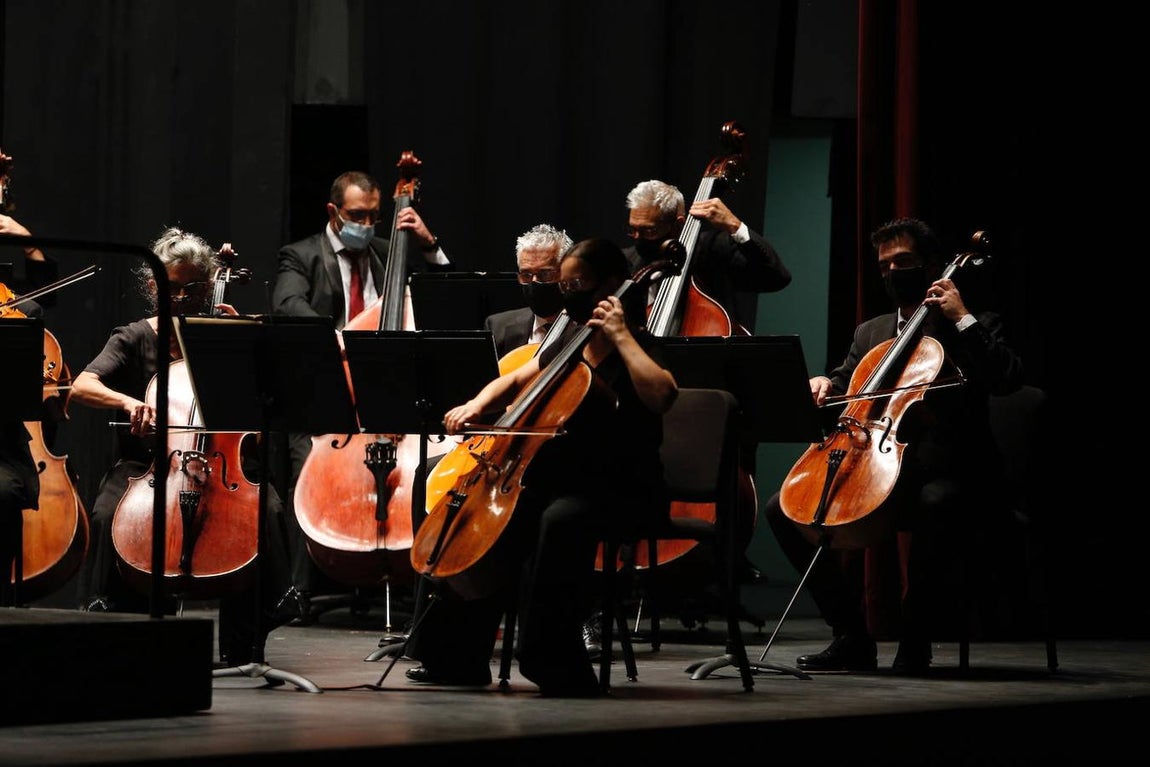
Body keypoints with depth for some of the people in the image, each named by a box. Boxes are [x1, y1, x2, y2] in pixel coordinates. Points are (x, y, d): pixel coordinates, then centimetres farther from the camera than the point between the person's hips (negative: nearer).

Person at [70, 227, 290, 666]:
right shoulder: (136, 339, 6)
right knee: (108, 513, -33)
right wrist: (127, 402, -30)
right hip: (145, 463, -1)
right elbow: (82, 387, -10)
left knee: (264, 512, -29)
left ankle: (243, 644, -18)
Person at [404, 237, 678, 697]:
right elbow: (515, 382, 27)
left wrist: (620, 336, -24)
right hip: (560, 478, 8)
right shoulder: (569, 341, 14)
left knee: (561, 518, -37)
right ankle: (459, 656, 2)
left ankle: (560, 667, -33)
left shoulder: (636, 347, -8)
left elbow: (661, 396, -30)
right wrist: (477, 405, 7)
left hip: (622, 490, -8)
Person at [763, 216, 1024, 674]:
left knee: (934, 504, -42)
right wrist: (826, 385, 0)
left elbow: (1007, 378, -11)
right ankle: (852, 636, -8)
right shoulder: (870, 333, 23)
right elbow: (844, 384, 23)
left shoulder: (976, 328, 7)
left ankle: (914, 639, -27)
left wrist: (963, 319, -11)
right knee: (784, 509, -11)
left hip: (948, 475, -6)